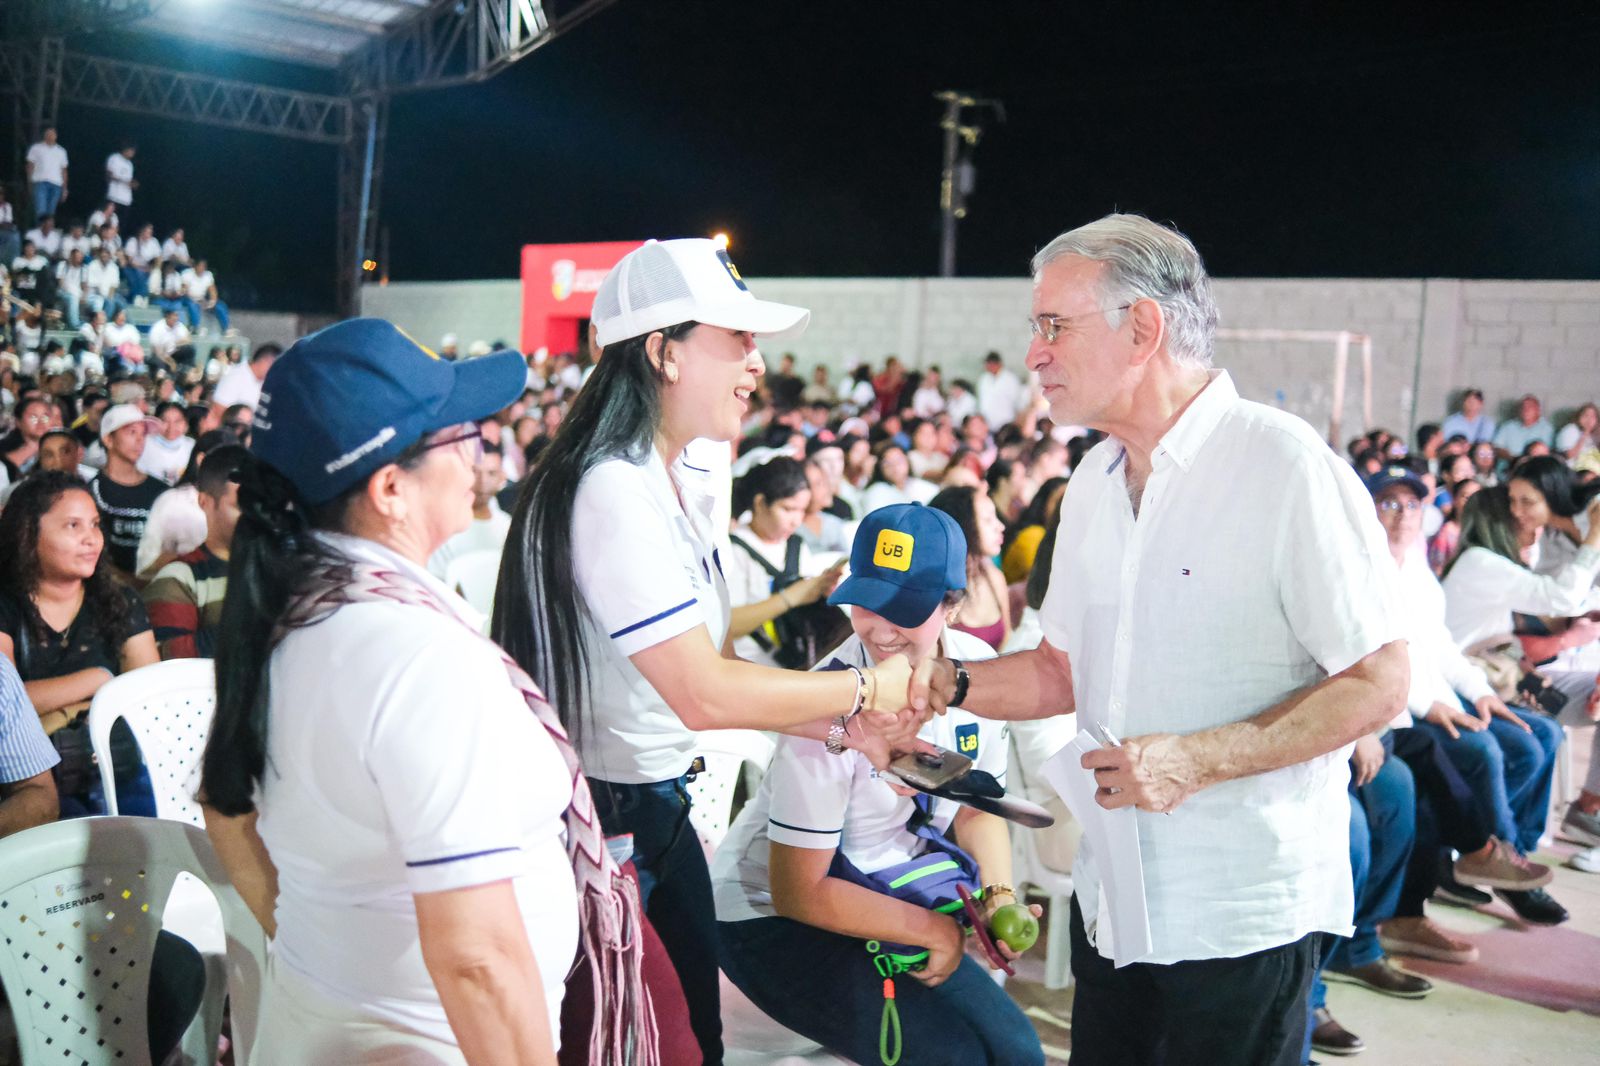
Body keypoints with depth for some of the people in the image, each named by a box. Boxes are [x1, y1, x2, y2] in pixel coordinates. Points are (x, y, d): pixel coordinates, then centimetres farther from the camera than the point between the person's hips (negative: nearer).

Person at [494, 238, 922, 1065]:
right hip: (602, 818, -9)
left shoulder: (675, 481, 6)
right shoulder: (613, 491, -24)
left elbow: (700, 665, 6)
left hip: (658, 808, 9)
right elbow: (702, 694, -27)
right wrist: (864, 691, -16)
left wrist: (839, 726, -1)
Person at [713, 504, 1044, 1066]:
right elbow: (798, 892, -22)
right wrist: (935, 930, -17)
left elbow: (978, 809, 6)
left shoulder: (976, 667, -9)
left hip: (883, 895, 7)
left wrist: (1000, 898, -14)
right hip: (773, 916, -6)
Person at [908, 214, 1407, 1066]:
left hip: (1243, 918, -7)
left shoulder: (1286, 466, -16)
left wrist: (1196, 761, -23)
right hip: (1111, 896, 7)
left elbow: (1377, 685, -16)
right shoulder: (1096, 480, 8)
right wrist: (950, 682, -3)